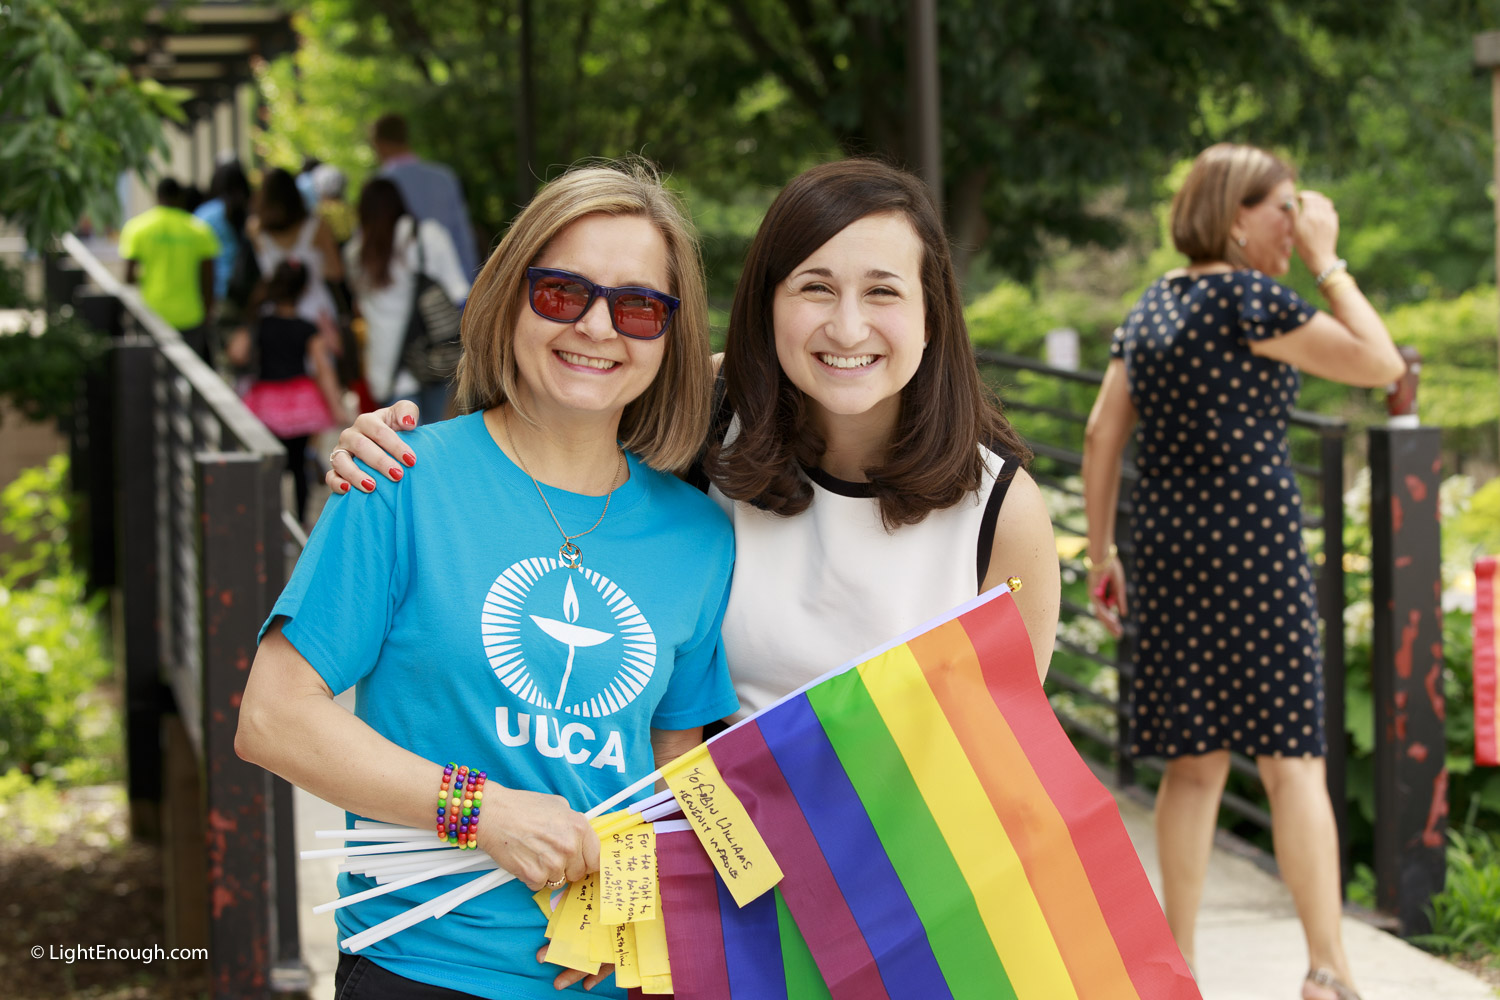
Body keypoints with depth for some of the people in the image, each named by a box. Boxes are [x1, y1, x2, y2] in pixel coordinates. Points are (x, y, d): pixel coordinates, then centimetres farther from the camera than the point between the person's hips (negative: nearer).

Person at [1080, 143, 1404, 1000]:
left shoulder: (1153, 306, 13)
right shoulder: (1248, 298, -9)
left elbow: (1102, 435, 13)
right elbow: (1381, 363, -7)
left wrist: (1101, 551, 19)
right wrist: (1328, 262, 0)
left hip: (1167, 545, 7)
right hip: (1253, 540, -7)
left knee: (1193, 765, 11)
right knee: (1292, 759, -4)